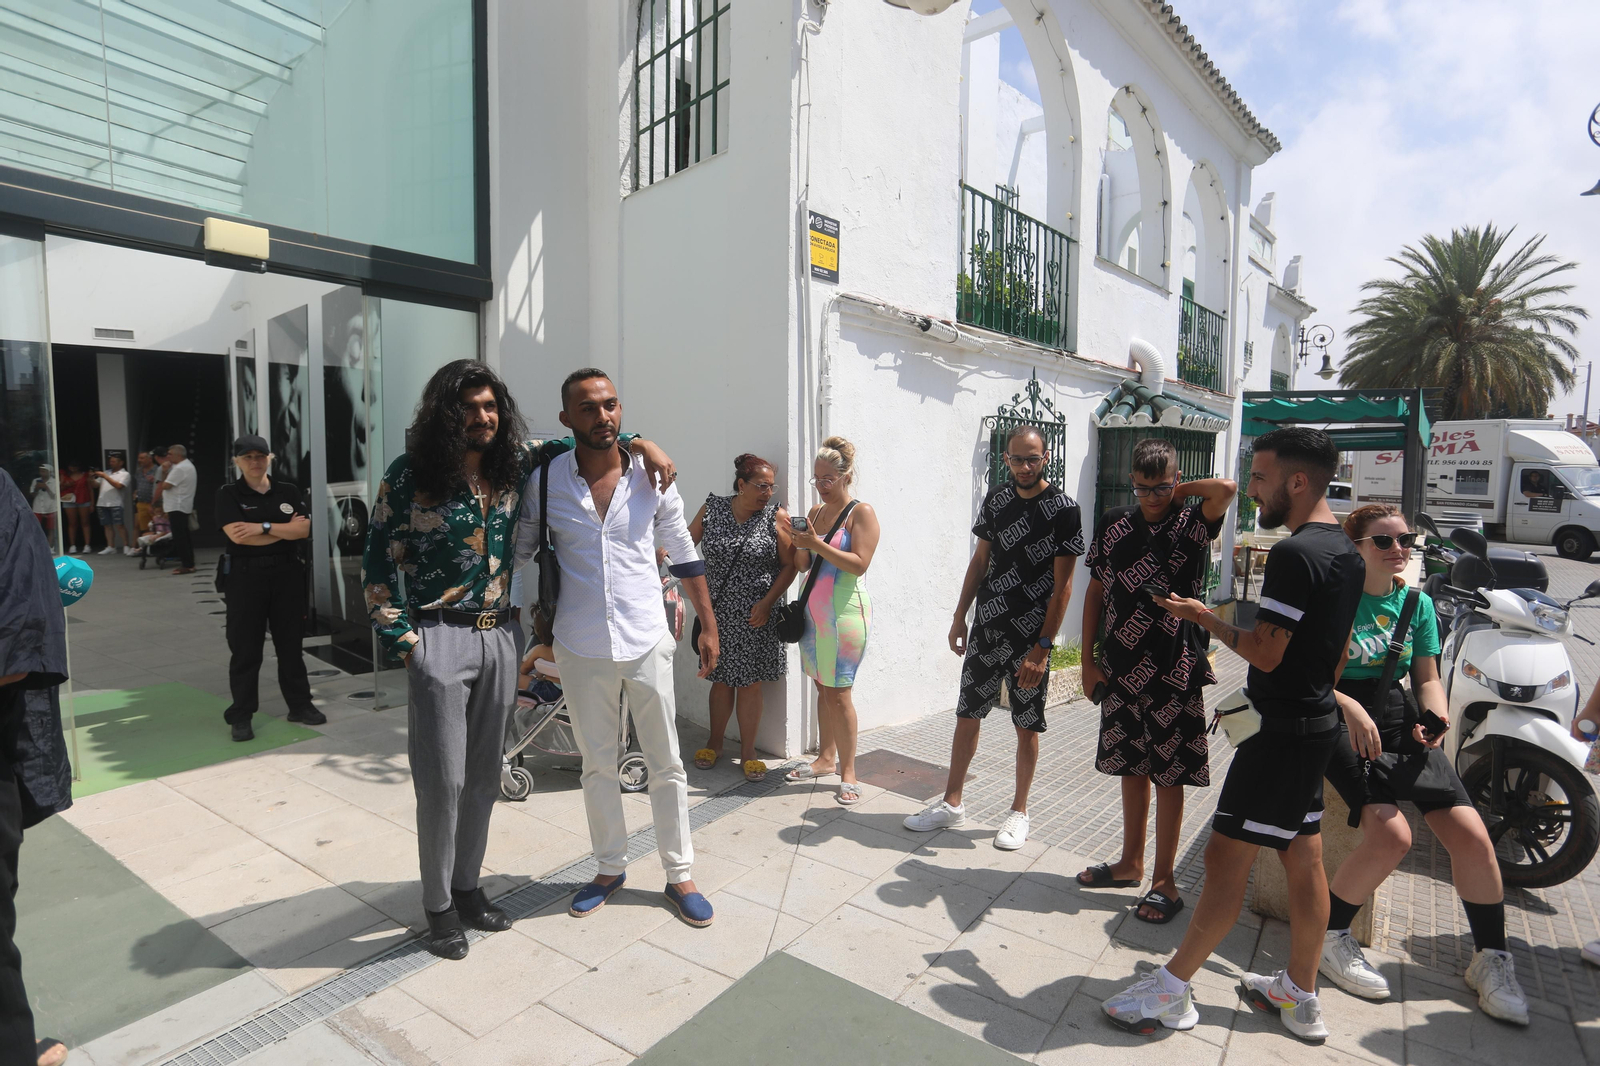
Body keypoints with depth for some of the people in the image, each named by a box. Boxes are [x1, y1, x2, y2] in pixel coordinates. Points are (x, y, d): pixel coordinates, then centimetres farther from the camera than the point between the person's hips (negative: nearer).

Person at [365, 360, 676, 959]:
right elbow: (378, 563, -3)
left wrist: (639, 442, 3)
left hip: (498, 639, 4)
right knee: (443, 781, 2)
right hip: (439, 640, -4)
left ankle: (467, 886, 33)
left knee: (484, 776, 14)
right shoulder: (410, 476, -6)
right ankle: (439, 907, 22)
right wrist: (401, 641, -8)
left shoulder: (514, 465, 4)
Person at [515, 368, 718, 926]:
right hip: (580, 649, 1)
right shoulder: (544, 481, -5)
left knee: (666, 765, 9)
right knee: (598, 765, 16)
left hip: (647, 642, 0)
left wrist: (708, 625, 6)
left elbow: (684, 554, 5)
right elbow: (518, 550, 10)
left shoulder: (652, 478, -4)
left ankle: (679, 875, 26)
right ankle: (610, 868, 36)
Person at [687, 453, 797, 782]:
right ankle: (714, 743, 31)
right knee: (721, 679, 11)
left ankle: (747, 752, 20)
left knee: (750, 683, 5)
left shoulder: (776, 516, -3)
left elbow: (789, 565, -2)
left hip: (755, 616, -1)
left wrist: (767, 602, -11)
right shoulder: (711, 509, 2)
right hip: (717, 613, 2)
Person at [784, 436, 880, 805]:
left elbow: (859, 564, -16)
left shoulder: (862, 512, -6)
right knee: (822, 687, 12)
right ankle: (825, 758, 24)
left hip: (845, 610, -6)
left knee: (838, 692, -4)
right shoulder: (815, 512, 14)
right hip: (814, 609, 7)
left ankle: (848, 772, 6)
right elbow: (802, 564, 14)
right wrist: (799, 544, -7)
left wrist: (816, 544, -21)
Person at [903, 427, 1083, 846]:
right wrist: (960, 617, 9)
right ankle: (952, 804, 24)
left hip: (1030, 636, -4)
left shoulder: (1063, 509, -10)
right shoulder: (996, 499, 5)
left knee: (1026, 727, 8)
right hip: (986, 628, 5)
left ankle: (1018, 812, 26)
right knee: (967, 715, 10)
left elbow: (1062, 587, -12)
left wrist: (1043, 647, -15)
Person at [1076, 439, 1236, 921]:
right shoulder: (1114, 524, 4)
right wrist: (1088, 659, 5)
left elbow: (1225, 489, -28)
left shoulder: (1193, 522, -6)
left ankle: (1164, 881, 20)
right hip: (1121, 668, 4)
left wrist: (1181, 492, -8)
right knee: (1131, 768, 16)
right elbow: (1095, 592, 8)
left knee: (1168, 776, 5)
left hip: (1175, 672, -4)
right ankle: (1131, 862, 32)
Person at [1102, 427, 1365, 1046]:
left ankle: (1170, 991, 9)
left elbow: (1266, 653, -22)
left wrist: (1204, 618, -8)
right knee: (1304, 860, 17)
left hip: (1282, 733, -10)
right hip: (1317, 722, 10)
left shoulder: (1294, 554, -21)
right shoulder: (1347, 553, 10)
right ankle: (1300, 997, 30)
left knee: (1226, 860, -2)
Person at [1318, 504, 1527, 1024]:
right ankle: (1328, 936, -1)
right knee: (1391, 833, -23)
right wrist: (1349, 707, -25)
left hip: (1399, 719, 6)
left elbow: (1428, 678, 12)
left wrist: (1435, 717, -8)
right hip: (1341, 721, -5)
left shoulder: (1418, 603, 12)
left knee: (1470, 833, -9)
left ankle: (1491, 960, 14)